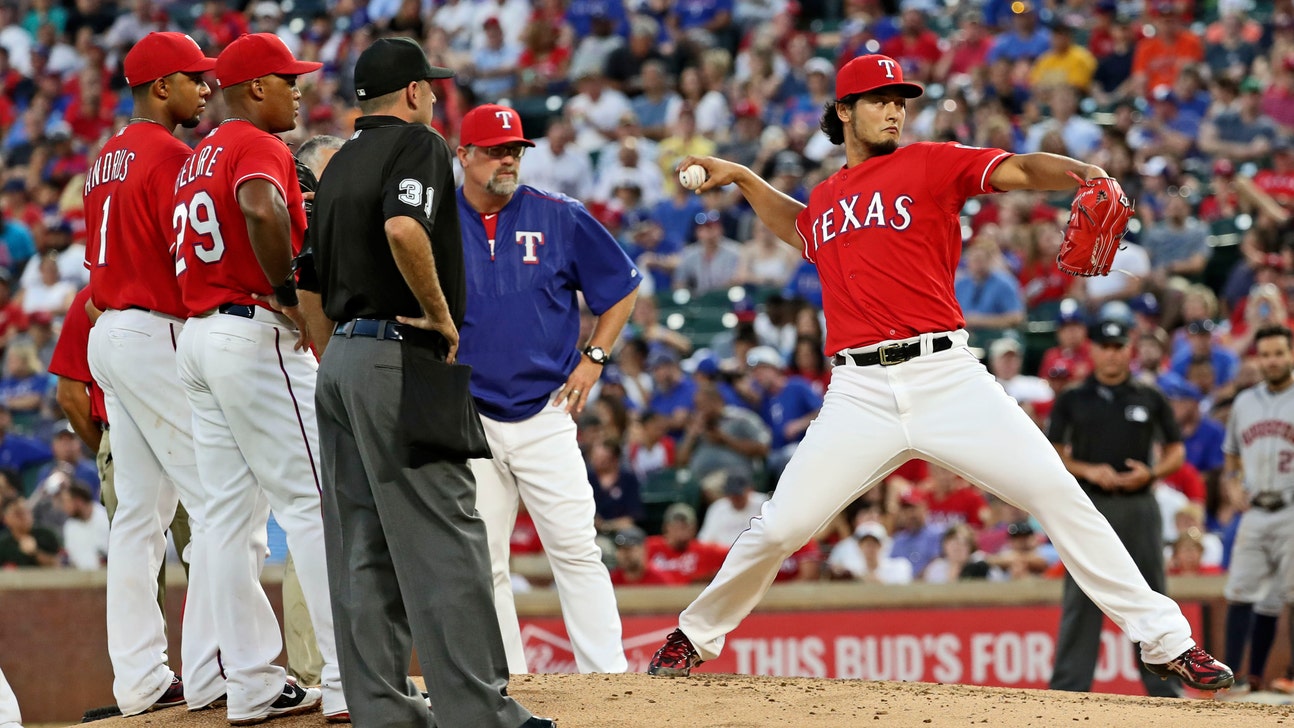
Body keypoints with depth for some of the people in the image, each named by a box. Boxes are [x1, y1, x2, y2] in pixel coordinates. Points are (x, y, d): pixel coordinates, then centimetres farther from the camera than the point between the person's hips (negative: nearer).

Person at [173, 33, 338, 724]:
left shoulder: (197, 159, 20)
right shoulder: (259, 145, -10)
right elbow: (261, 208, -32)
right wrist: (288, 295, -22)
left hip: (195, 337, 9)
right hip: (257, 336, -9)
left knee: (230, 514, 7)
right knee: (315, 502, -8)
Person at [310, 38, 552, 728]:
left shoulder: (339, 164, 19)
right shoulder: (418, 144, -6)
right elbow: (404, 229, -25)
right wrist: (442, 316, -15)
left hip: (338, 358, 9)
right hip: (400, 358, -9)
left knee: (363, 549, 7)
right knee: (444, 542, -9)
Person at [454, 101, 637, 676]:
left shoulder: (559, 218, 2)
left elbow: (621, 287, 11)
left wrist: (593, 358, 4)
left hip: (545, 414, -1)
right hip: (467, 418, 1)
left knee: (576, 549, -8)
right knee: (483, 565, 3)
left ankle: (608, 674, -8)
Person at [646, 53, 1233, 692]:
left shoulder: (931, 165, 6)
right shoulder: (825, 198, 19)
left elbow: (1018, 170, -10)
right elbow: (799, 229, 45)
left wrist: (1081, 174, -29)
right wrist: (741, 179, 35)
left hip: (945, 375, -2)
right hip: (861, 393, 3)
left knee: (1058, 494, -12)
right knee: (780, 528, -3)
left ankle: (1164, 639, -8)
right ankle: (695, 636, 22)